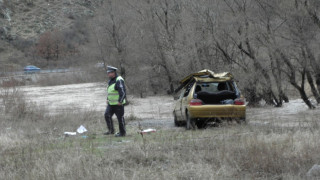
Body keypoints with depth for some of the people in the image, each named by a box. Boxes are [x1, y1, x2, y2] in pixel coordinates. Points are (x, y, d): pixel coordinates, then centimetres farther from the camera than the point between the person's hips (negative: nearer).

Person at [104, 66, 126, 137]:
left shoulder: (119, 80, -16)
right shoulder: (110, 81, 13)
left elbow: (122, 91, -22)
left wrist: (120, 101, -23)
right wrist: (107, 99, 17)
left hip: (118, 104, -9)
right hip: (111, 103, 9)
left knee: (120, 118, -1)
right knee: (107, 115, 2)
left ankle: (122, 132, 8)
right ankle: (111, 130, 12)